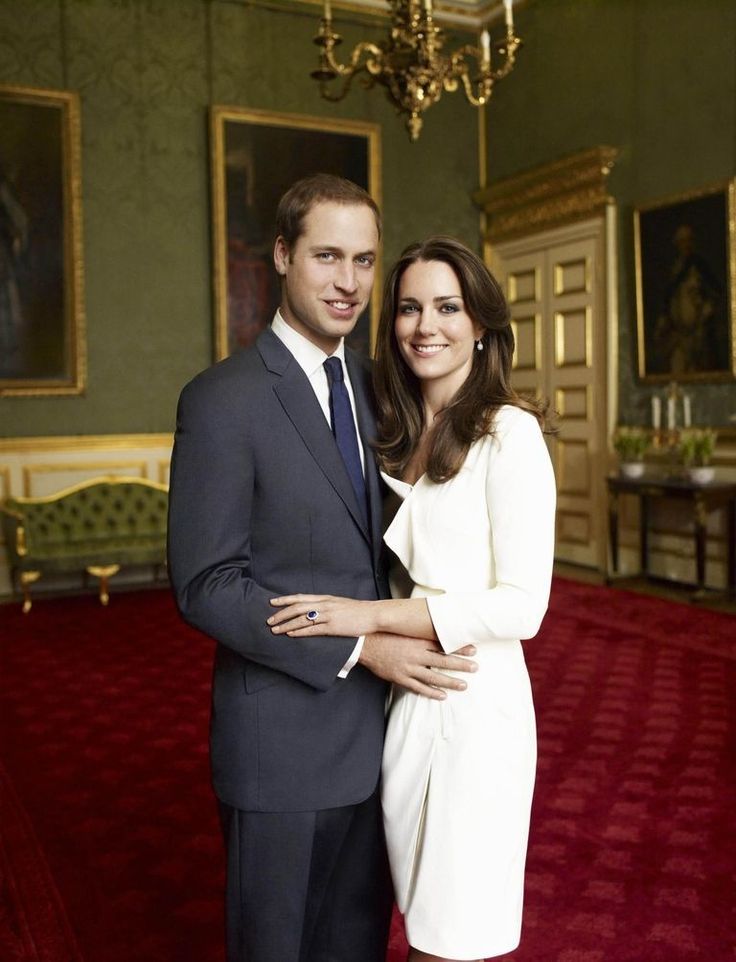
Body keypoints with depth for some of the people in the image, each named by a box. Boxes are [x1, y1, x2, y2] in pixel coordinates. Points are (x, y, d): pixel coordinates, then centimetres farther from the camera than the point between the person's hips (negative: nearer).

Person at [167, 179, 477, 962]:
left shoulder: (372, 384, 6)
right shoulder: (222, 400, -15)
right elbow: (206, 586, -18)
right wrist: (359, 647, -21)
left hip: (375, 729, 6)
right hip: (282, 738, -5)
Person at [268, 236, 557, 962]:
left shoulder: (509, 433, -12)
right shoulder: (399, 435, 9)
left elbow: (523, 607, -17)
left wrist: (370, 616, -20)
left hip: (474, 702, -6)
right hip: (403, 698, 6)